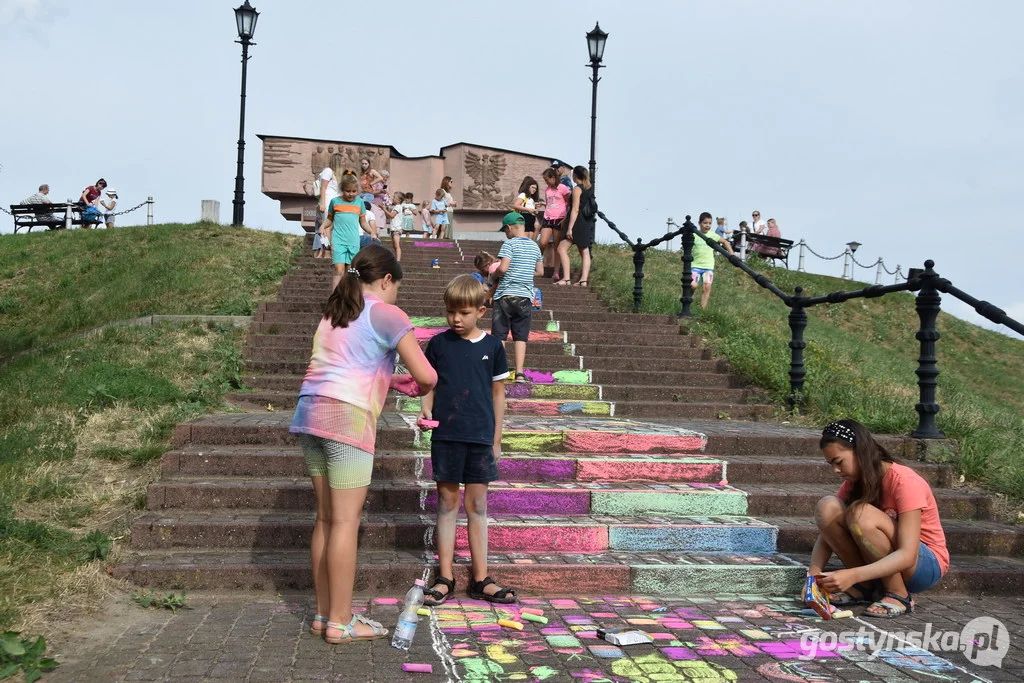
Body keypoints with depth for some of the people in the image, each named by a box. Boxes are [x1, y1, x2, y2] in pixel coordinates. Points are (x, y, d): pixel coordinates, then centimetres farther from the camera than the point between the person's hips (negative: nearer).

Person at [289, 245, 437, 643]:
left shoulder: (333, 313, 22)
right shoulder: (386, 314, -1)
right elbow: (426, 375, -6)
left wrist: (394, 382, 24)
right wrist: (420, 389, 16)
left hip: (311, 412, 8)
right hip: (347, 416, -8)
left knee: (326, 517, 13)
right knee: (346, 520, -2)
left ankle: (324, 614, 20)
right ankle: (340, 622, 4)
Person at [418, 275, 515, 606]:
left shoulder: (492, 346, 3)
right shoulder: (438, 343, 2)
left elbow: (498, 392, 8)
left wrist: (496, 439, 7)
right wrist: (426, 407, -15)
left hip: (480, 437, 1)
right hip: (446, 435, 0)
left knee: (477, 506, 7)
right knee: (447, 503, 6)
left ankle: (480, 579, 14)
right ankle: (445, 578, 12)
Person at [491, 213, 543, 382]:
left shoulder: (509, 244, -9)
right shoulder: (534, 246, 10)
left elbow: (503, 268, -18)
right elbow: (540, 271, 15)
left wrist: (493, 274, 1)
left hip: (506, 294, -5)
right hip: (526, 297, 5)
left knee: (499, 335, 4)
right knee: (521, 336, 6)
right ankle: (519, 372, -1)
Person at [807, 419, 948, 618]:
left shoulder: (905, 482, -23)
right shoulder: (853, 482, -2)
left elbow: (907, 555, -32)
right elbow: (827, 530, -6)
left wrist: (852, 575, -44)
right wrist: (814, 572, -26)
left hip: (925, 564, -6)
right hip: (880, 564, 6)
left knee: (860, 514, -33)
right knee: (827, 507, -17)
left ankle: (899, 596, -15)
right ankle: (863, 588, -6)